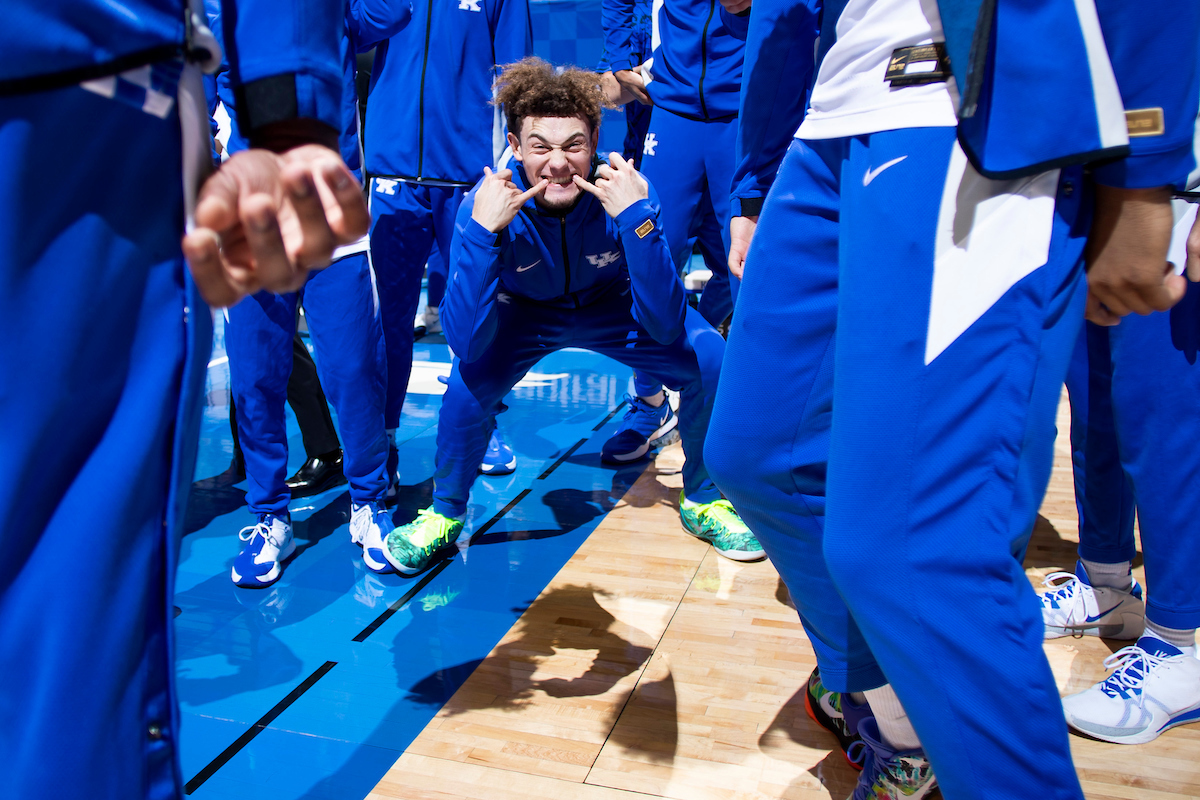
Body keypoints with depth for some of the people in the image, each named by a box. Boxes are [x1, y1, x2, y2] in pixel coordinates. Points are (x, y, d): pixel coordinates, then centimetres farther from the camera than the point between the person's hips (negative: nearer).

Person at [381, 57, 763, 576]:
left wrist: (638, 217, -45)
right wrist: (481, 231, -47)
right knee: (471, 377, -29)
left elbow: (664, 326, -34)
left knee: (708, 360, -21)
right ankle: (445, 514, 0)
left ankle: (702, 500, 5)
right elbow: (466, 342, -38)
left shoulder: (627, 189, -30)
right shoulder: (484, 203, -31)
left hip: (610, 307, 1)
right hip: (524, 313, 0)